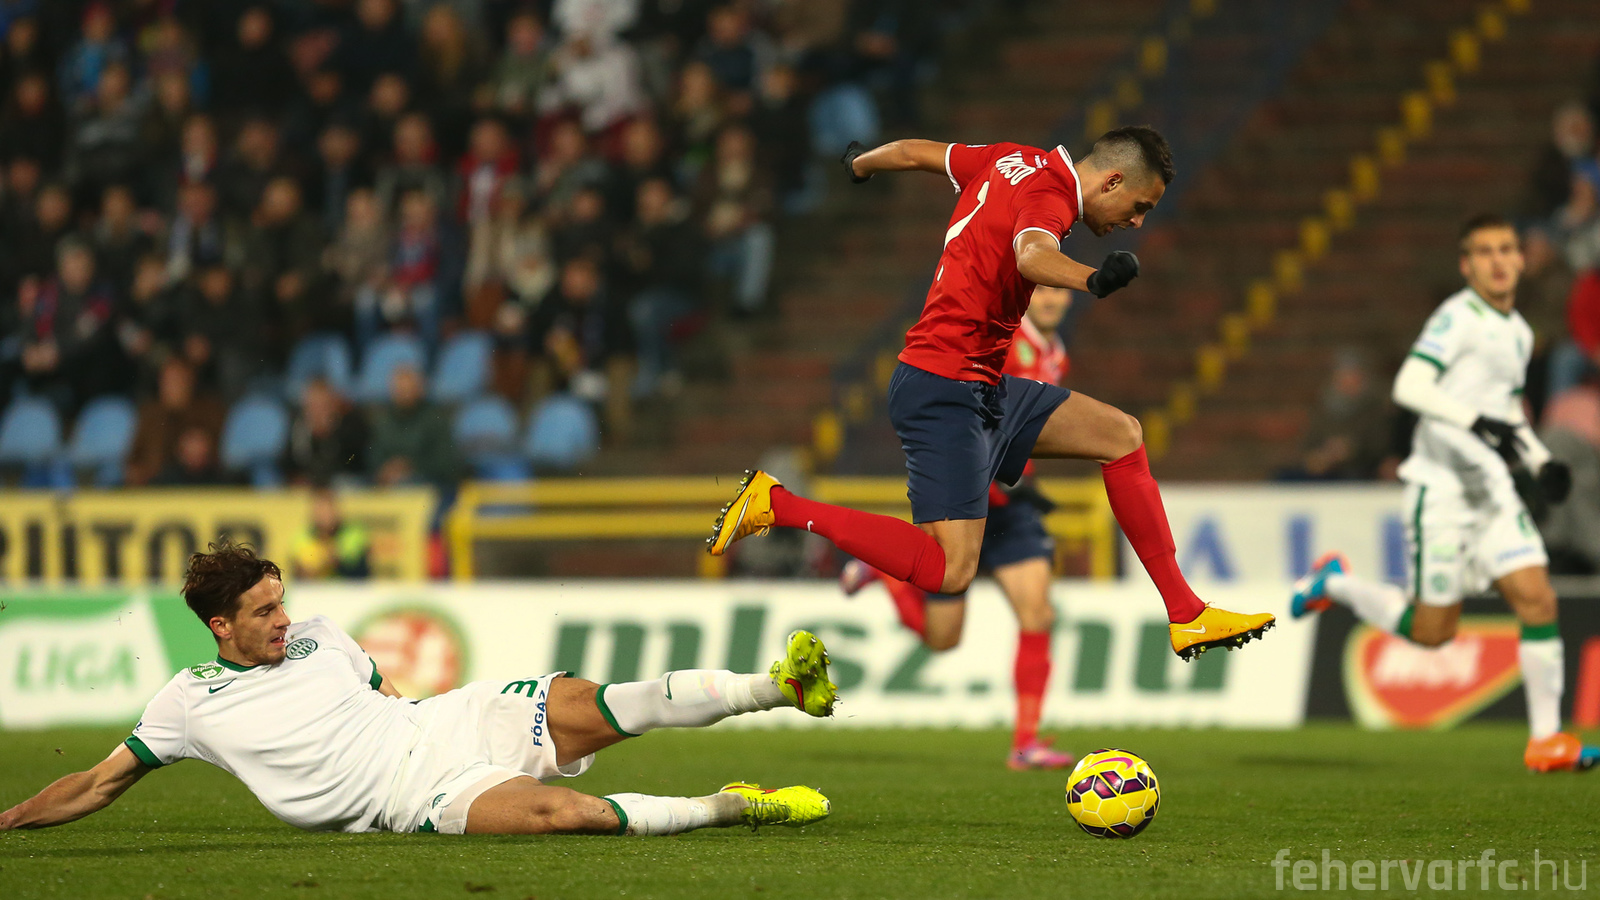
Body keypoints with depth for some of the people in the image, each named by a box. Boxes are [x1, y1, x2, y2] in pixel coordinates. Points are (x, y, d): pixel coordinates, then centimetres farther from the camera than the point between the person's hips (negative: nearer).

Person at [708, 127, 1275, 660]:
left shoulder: (1014, 162, 11)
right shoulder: (1048, 194, -16)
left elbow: (916, 153, 25)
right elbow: (1032, 254, -41)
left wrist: (862, 163, 46)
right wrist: (1093, 280, -61)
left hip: (984, 389, 11)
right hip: (945, 390, -11)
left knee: (1120, 435, 13)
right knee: (949, 572, -19)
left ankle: (1185, 615, 16)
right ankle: (777, 505, -8)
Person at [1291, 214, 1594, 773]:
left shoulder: (1518, 332, 15)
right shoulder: (1458, 317, -10)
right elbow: (1409, 387, -21)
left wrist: (1539, 461, 14)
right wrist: (1479, 422, -29)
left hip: (1496, 493, 7)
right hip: (1442, 490, -7)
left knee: (1537, 600, -10)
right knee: (1431, 631, -1)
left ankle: (1546, 738, -6)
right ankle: (1334, 583, 24)